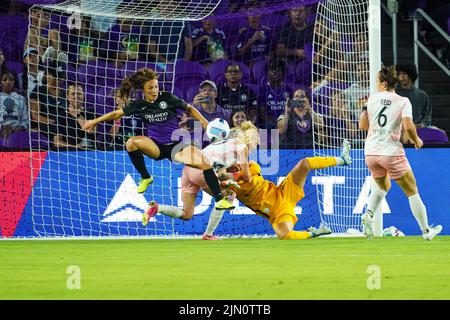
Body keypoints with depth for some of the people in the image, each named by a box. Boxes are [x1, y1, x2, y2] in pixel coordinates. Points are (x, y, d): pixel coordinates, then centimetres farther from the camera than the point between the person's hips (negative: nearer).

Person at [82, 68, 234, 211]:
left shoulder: (167, 98, -8)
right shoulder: (139, 105, -2)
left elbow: (189, 109, 4)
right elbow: (117, 113, 10)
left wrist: (204, 123, -5)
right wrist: (95, 121, 14)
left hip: (176, 146, -1)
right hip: (156, 147, 1)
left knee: (205, 163, -26)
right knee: (131, 143, -30)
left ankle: (219, 200, -14)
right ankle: (145, 178, -8)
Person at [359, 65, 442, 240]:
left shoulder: (372, 98, 4)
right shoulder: (403, 101, -5)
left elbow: (363, 126, 9)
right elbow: (408, 126, -17)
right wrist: (416, 140, 1)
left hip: (371, 153, 4)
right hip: (392, 152, -4)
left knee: (383, 186, 28)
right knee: (412, 191, 11)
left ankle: (368, 214, 2)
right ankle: (426, 230, 15)